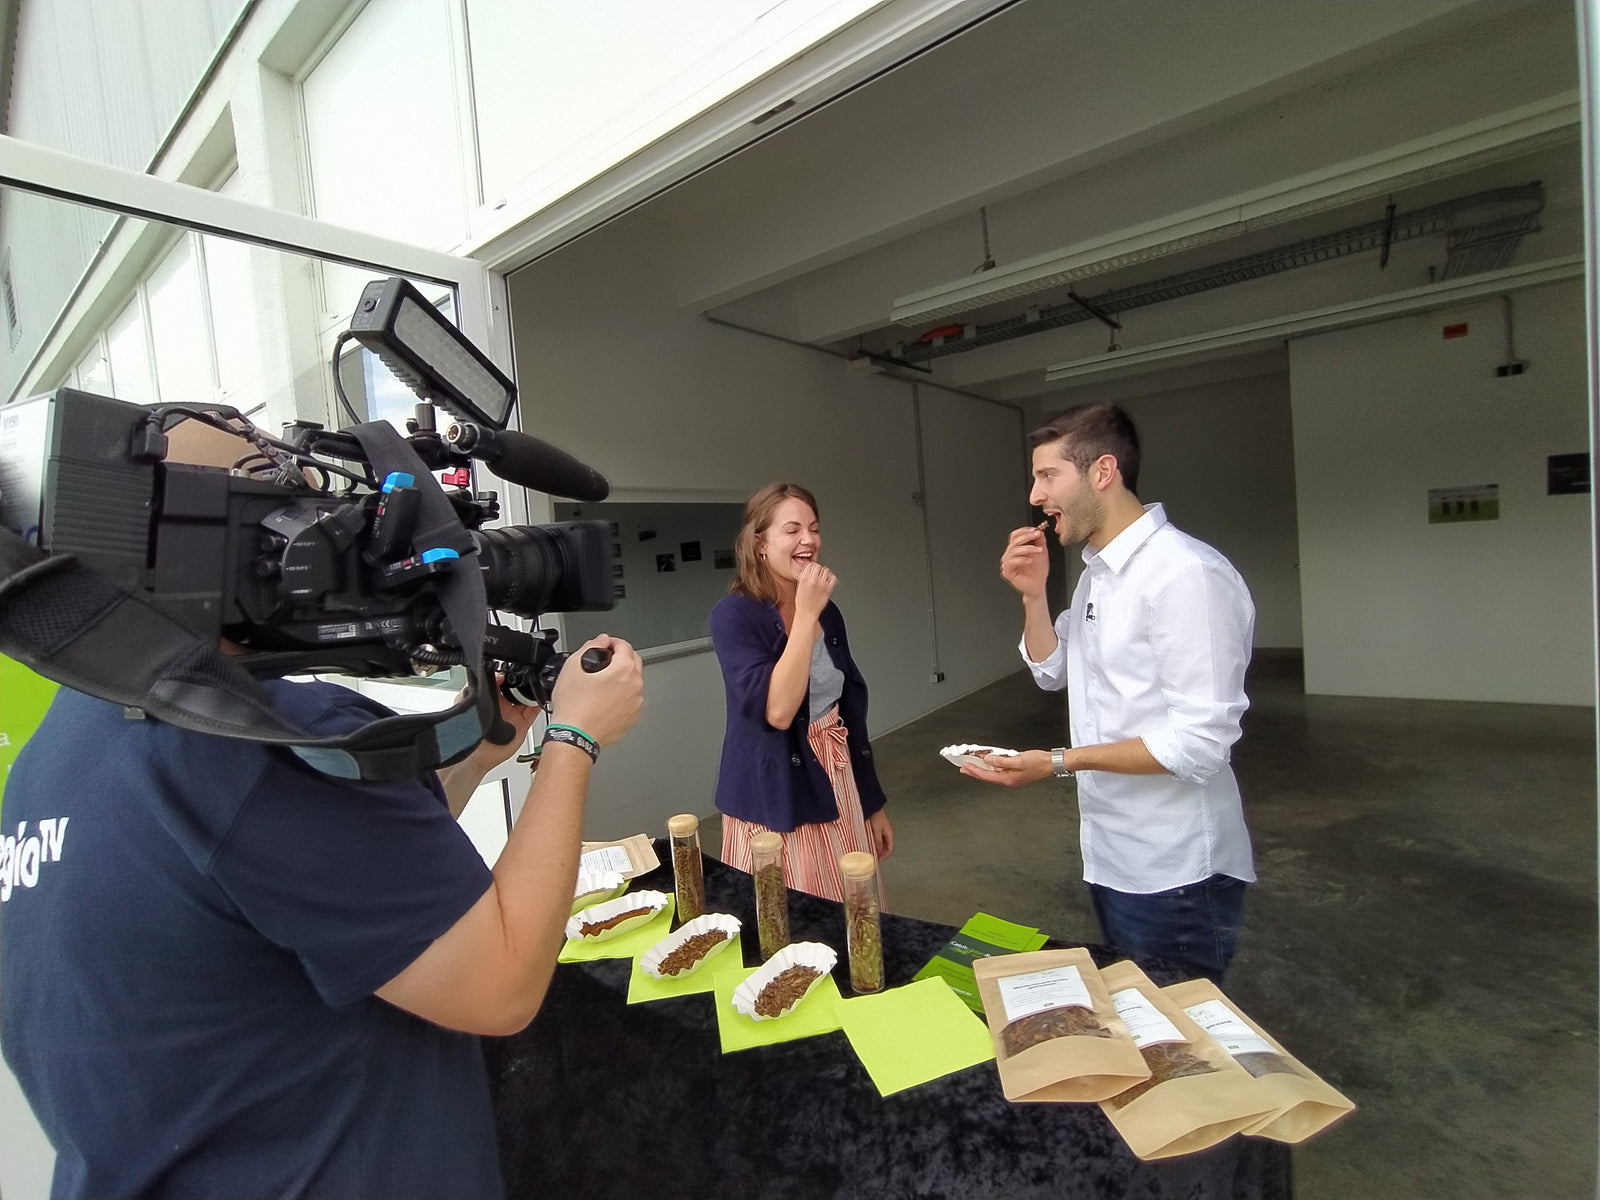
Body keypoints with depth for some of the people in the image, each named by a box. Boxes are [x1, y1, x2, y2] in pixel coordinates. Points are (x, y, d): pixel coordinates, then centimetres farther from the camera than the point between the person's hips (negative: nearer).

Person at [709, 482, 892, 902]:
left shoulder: (829, 613, 4)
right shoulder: (734, 614, -15)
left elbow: (850, 712, 10)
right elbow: (776, 710, -26)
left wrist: (873, 803, 14)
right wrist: (805, 614, -24)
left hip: (839, 789, 6)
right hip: (776, 802, -5)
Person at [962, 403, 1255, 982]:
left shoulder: (1188, 574, -22)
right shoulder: (1096, 572, 7)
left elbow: (1201, 741, -25)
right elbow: (1051, 672, 13)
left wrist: (1060, 761, -24)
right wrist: (1033, 595, -2)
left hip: (1174, 873, -8)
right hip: (1110, 852, 9)